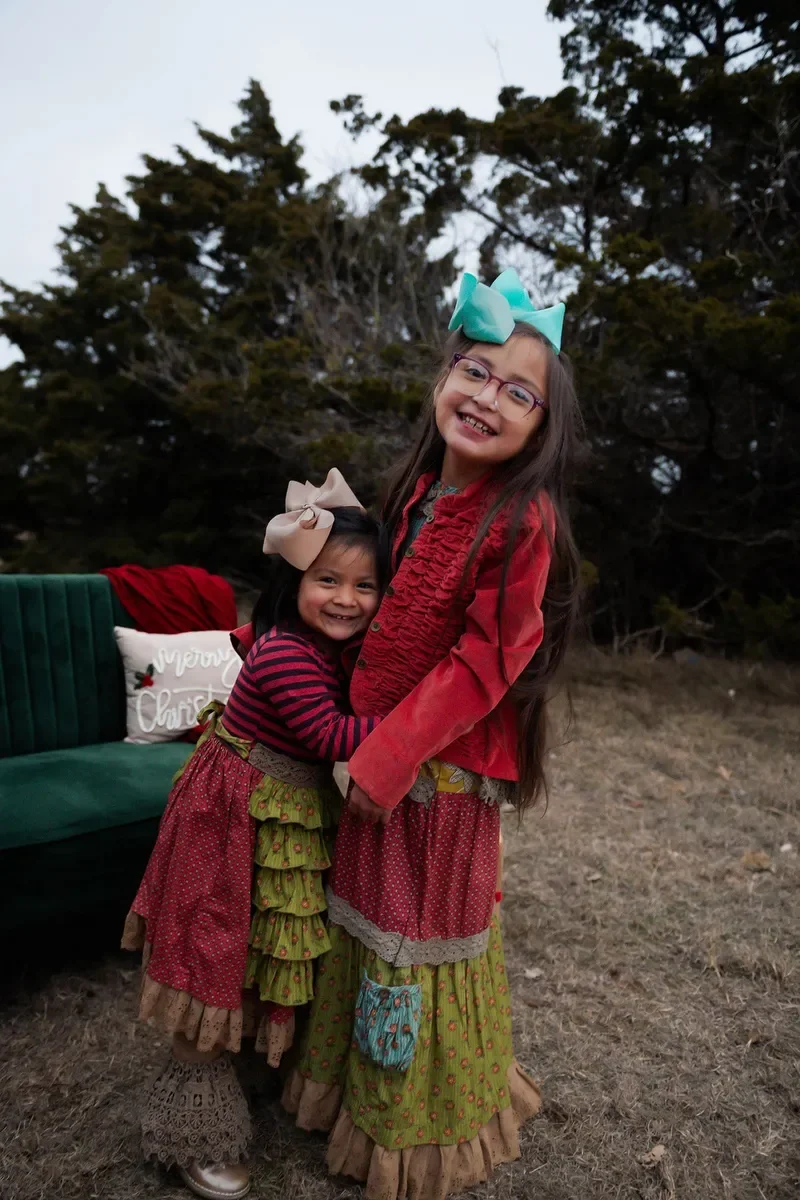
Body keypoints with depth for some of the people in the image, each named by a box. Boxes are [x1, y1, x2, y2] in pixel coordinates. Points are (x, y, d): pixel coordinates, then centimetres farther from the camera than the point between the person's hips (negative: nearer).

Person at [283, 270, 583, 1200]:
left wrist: (389, 754, -20)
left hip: (446, 763, -7)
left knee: (423, 924, 10)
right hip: (376, 748, 7)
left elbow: (487, 657, -21)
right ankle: (358, 1084, 47)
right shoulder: (417, 492, 5)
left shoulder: (523, 519, -18)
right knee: (364, 910, 20)